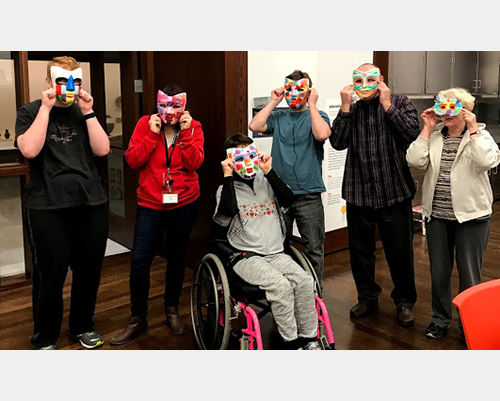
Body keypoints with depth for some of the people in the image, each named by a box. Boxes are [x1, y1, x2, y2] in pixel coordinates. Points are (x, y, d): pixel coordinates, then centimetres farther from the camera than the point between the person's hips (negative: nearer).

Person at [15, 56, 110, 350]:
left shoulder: (84, 113, 13)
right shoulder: (31, 112, 3)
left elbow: (102, 149, 0)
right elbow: (29, 150, -15)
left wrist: (88, 112, -6)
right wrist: (46, 108, -13)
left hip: (92, 204, 4)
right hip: (48, 207, -3)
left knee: (90, 271, 11)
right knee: (50, 276, 1)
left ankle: (83, 326, 32)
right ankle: (45, 339, 21)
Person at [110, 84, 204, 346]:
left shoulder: (193, 127, 0)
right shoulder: (146, 124, -2)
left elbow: (195, 163, -12)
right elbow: (133, 161, -10)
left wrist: (186, 133, -18)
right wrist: (152, 134, -17)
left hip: (184, 203, 1)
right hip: (150, 203, 0)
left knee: (176, 257, 13)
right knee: (139, 259, -6)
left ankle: (172, 309, 34)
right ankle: (137, 319, 11)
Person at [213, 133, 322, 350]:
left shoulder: (266, 181, 14)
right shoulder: (227, 188, 4)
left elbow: (288, 200, -4)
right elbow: (229, 210, -19)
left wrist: (269, 171, -4)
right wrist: (228, 176, -11)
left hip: (275, 253, 4)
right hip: (245, 256, -4)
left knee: (304, 280, -20)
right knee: (280, 285, -28)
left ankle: (309, 340, -8)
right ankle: (292, 343, -14)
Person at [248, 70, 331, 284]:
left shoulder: (318, 115, 4)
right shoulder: (278, 116, 10)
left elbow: (321, 134, -18)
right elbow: (254, 126, -8)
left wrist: (311, 105, -10)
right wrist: (273, 102, -2)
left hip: (308, 195, -2)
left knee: (314, 249, 4)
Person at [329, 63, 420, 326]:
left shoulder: (400, 103, 3)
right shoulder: (352, 110, 10)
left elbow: (412, 133, -14)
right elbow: (338, 142, -4)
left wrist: (387, 105, -11)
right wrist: (345, 107, -8)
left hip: (394, 193, -2)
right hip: (359, 193, 3)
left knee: (400, 250, 5)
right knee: (360, 250, 12)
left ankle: (404, 302, 25)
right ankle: (367, 297, 32)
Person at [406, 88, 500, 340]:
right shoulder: (433, 137, 6)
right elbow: (415, 161, -10)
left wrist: (473, 129, -18)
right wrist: (427, 130, -8)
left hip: (471, 216, -3)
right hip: (437, 216, 3)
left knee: (469, 274, 8)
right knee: (438, 272, 14)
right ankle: (440, 319, 33)